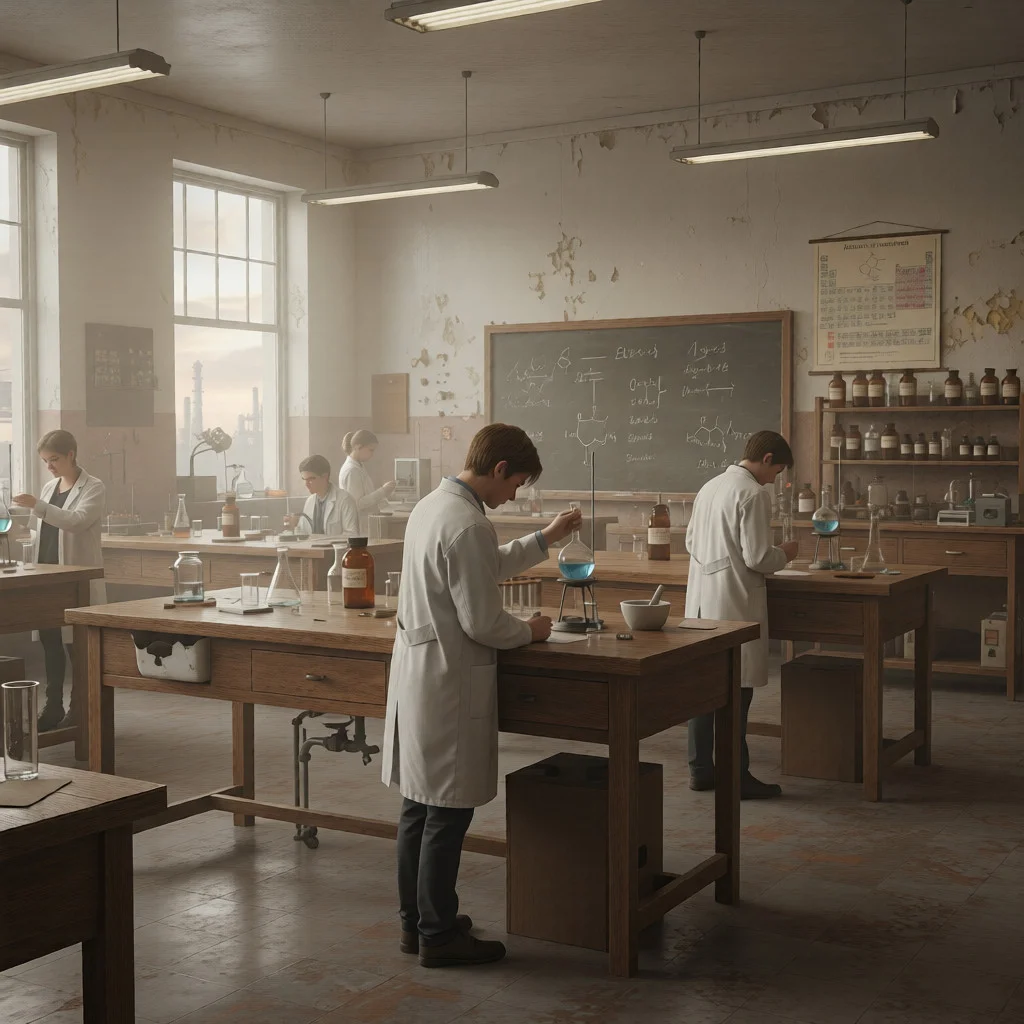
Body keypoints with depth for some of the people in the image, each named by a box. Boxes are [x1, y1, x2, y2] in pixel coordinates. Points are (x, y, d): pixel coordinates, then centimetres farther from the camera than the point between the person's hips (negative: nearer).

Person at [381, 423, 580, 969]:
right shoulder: (468, 525, -22)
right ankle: (438, 934, 12)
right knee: (448, 814, 1)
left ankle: (416, 919, 29)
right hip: (449, 684, -10)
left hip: (416, 673, 10)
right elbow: (482, 622, -21)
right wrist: (529, 630, -3)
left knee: (419, 804, 17)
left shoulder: (431, 505, 10)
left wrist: (544, 539, 27)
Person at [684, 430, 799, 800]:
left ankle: (701, 769, 19)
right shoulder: (753, 494, -13)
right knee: (736, 689, -2)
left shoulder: (709, 487, 12)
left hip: (701, 600, 8)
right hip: (734, 603, -8)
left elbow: (691, 542, 19)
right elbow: (757, 558, -17)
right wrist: (784, 554, 2)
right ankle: (736, 778, 3)